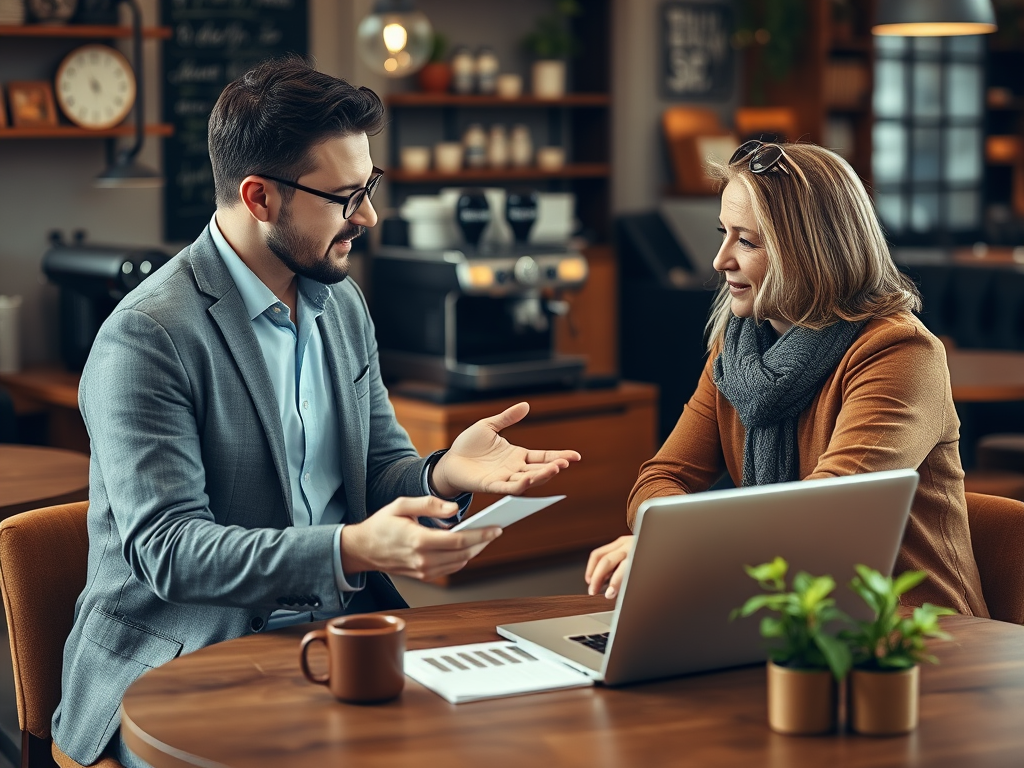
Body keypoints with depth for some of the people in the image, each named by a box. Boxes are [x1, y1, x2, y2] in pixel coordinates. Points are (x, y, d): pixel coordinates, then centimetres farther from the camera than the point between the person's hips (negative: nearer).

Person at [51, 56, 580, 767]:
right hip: (186, 663, -6)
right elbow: (167, 550, -19)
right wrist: (350, 549, -32)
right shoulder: (146, 338, -14)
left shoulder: (342, 303, 11)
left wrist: (443, 474, -10)